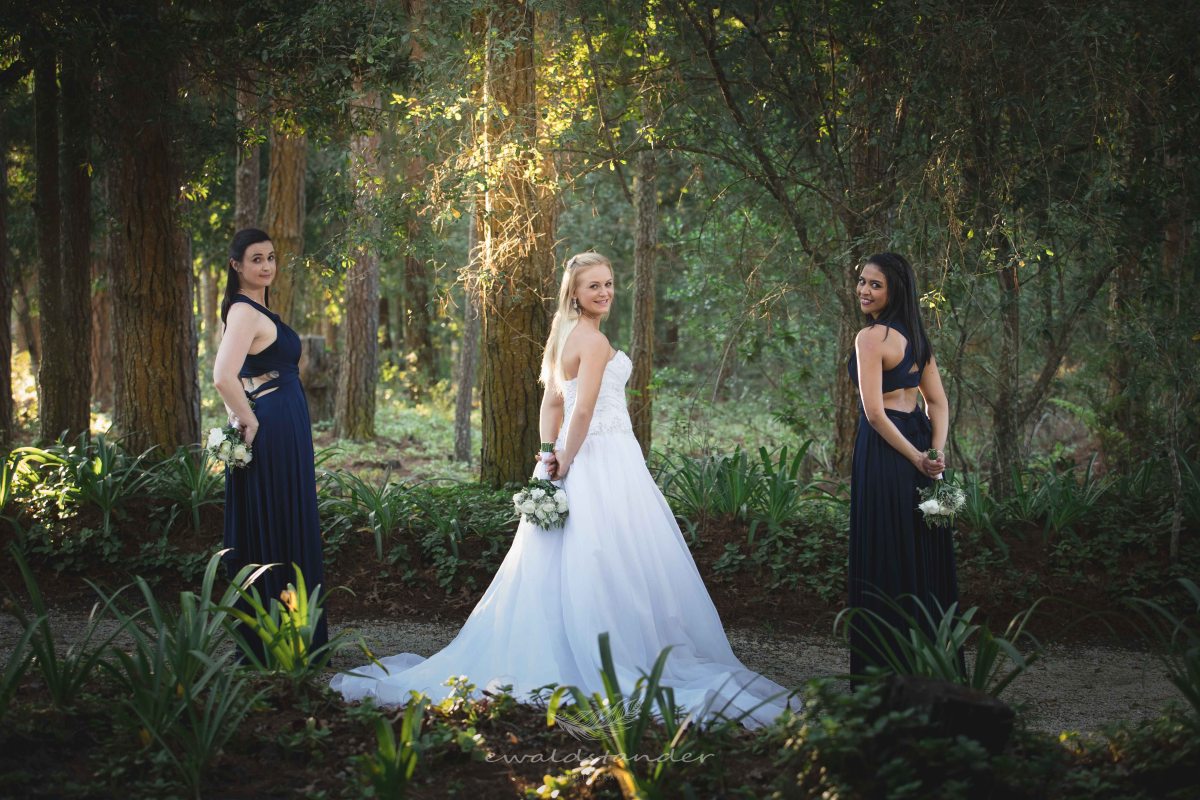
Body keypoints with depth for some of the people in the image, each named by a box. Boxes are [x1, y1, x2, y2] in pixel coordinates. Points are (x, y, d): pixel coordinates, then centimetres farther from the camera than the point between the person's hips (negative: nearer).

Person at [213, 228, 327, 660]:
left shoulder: (254, 310, 15)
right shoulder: (245, 312, -15)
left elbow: (230, 377, 23)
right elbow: (223, 378, -26)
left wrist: (244, 419, 15)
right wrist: (250, 422, -16)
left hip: (284, 436, 10)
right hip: (273, 436, -10)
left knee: (280, 535, 13)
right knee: (277, 534, -5)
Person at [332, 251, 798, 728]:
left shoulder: (564, 335, 15)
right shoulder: (593, 339, -14)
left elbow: (552, 400, 13)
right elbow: (583, 410, -20)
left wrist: (549, 455, 5)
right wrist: (566, 463, -11)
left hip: (578, 458, 9)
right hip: (604, 461, -9)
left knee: (559, 563, 10)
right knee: (611, 562, -6)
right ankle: (621, 659, -3)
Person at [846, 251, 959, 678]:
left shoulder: (871, 338, -14)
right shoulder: (916, 336, 12)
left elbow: (874, 412, -19)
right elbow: (938, 403, 9)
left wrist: (915, 457, -13)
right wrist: (936, 452, -2)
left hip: (886, 451, -8)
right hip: (917, 439, 8)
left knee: (886, 562, -1)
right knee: (924, 560, 13)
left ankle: (887, 671, 5)